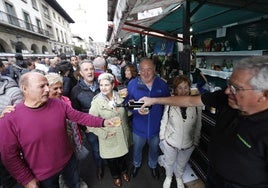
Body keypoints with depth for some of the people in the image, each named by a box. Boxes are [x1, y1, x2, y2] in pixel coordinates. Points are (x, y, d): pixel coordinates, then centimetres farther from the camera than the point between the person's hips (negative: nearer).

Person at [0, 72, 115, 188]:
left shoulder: (58, 104, -12)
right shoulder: (10, 119, -21)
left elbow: (79, 116, -10)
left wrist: (102, 122, -20)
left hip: (68, 160, 3)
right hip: (44, 175, -2)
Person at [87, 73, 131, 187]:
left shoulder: (120, 97, -9)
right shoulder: (96, 102, -19)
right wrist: (104, 133, -18)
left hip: (123, 136, 3)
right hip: (109, 139, -3)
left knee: (123, 156, 27)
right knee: (111, 160, 22)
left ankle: (124, 171, 60)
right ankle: (116, 176, 54)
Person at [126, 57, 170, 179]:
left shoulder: (162, 84, -10)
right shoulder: (132, 84, -13)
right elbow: (127, 102, -8)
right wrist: (137, 109, -28)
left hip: (156, 126, 1)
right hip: (139, 126, 0)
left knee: (154, 149, 27)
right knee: (137, 148, 25)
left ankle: (153, 165, 60)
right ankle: (136, 164, 59)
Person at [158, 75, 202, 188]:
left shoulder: (196, 105, -17)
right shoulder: (169, 104, -21)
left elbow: (198, 126, -4)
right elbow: (164, 122, -8)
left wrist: (196, 142, 3)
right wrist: (162, 137, -1)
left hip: (188, 144, 2)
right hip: (170, 142, -1)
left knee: (182, 164, 29)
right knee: (169, 162, 27)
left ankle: (179, 178, 62)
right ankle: (168, 177, 60)